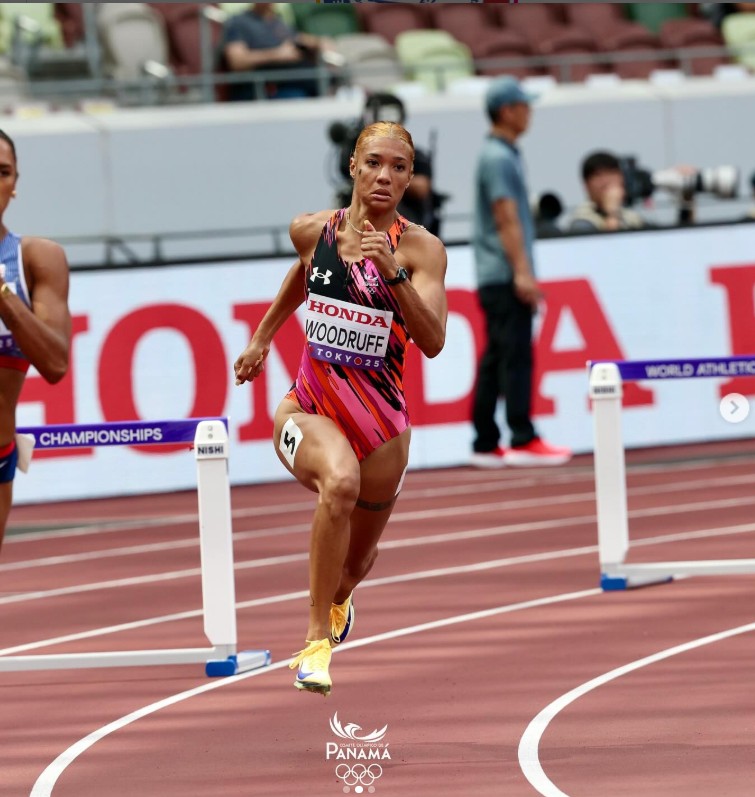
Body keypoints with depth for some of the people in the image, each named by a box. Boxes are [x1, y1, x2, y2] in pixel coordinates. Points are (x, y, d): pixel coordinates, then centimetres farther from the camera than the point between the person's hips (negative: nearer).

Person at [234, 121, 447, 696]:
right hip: (309, 406, 0)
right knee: (340, 481, -36)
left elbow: (433, 342, -24)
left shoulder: (421, 249, -12)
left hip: (381, 420, 0)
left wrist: (392, 272, -33)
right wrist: (263, 336, 29)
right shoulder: (312, 231, -3)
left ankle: (336, 603, 59)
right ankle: (318, 640, -28)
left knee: (355, 563, 18)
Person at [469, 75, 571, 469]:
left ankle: (486, 445, 11)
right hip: (504, 275, -10)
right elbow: (507, 219, -18)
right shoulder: (497, 158, -12)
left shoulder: (506, 155, 19)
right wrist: (521, 272, -23)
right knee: (516, 355, -12)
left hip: (498, 278, 10)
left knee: (496, 358, 9)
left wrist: (524, 273, 22)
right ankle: (522, 440, -16)